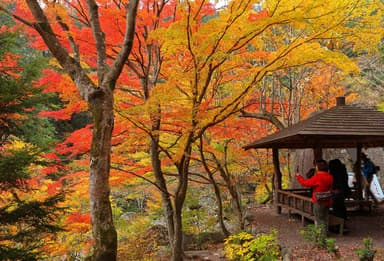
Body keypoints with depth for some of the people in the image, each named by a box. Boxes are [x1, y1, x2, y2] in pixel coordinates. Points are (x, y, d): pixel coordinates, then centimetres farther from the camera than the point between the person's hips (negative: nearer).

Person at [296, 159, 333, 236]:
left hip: (319, 201, -7)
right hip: (327, 201, 7)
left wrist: (299, 176, 2)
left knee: (318, 219, 3)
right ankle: (324, 234, 24)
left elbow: (305, 183, -15)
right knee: (325, 218, 17)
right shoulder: (330, 177, 1)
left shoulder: (317, 177, -20)